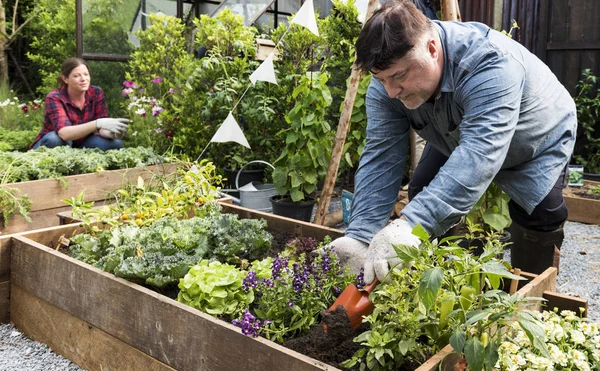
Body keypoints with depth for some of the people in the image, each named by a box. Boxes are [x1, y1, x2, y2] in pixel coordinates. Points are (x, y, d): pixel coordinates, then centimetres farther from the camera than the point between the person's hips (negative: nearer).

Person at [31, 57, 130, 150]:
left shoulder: (96, 93, -10)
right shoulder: (54, 98, -22)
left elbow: (101, 128, -12)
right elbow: (64, 133, -38)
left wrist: (111, 133, -37)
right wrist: (98, 123, -50)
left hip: (80, 145, 4)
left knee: (115, 143, -20)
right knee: (55, 139, -37)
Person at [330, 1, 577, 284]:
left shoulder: (489, 62, -43)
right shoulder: (387, 83, -26)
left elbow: (479, 153, -54)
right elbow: (380, 158, -29)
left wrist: (411, 225, -66)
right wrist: (360, 236, -41)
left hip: (535, 142, -4)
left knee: (539, 215, -18)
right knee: (423, 200, -5)